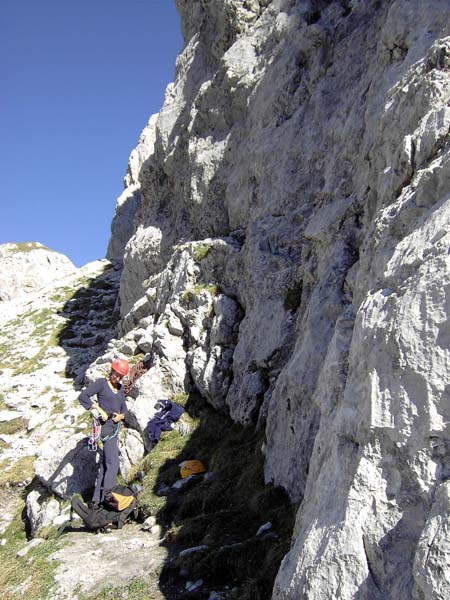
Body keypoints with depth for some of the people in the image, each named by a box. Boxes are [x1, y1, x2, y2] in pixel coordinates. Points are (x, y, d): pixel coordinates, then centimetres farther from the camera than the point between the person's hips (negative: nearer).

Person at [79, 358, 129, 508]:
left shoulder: (120, 388, 16)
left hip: (115, 426, 8)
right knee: (113, 463, -14)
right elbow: (83, 396, -14)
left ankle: (96, 499, 16)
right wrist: (100, 410, -19)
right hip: (106, 425, -8)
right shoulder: (101, 383, -5)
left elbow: (124, 408, 16)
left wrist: (121, 415, -8)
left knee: (104, 463, 10)